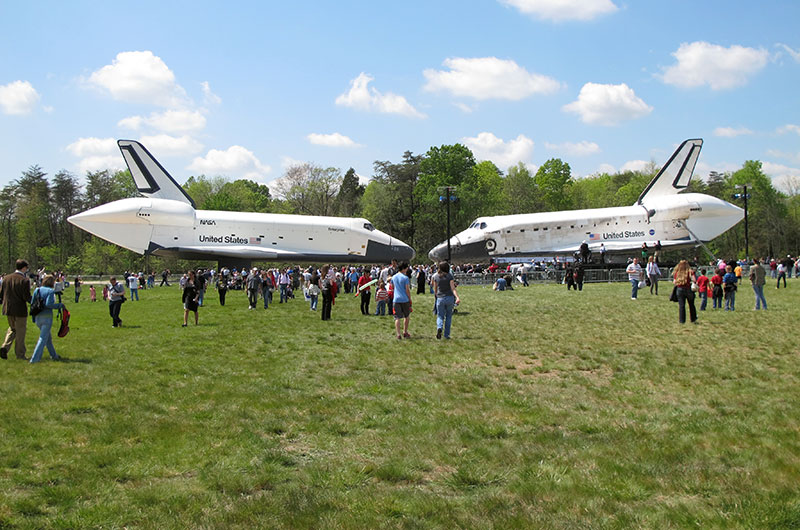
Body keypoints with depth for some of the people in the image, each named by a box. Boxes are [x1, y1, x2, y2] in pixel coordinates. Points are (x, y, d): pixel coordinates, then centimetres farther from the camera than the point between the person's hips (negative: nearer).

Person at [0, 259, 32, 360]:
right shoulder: (25, 280, -16)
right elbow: (27, 297, -18)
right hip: (20, 310, -5)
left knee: (12, 329, 24)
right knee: (20, 332, 9)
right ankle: (20, 354, 16)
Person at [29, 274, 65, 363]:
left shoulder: (37, 290, 8)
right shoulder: (51, 291, -11)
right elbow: (49, 304, -20)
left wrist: (34, 318, 14)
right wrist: (60, 305, -7)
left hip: (38, 317, 7)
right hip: (47, 317, -7)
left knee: (48, 337, 20)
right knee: (43, 338, -2)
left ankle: (54, 355, 30)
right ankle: (34, 359, -6)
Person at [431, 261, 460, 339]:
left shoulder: (435, 276, 1)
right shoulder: (449, 276, -4)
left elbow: (435, 289, 9)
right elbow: (453, 288, -14)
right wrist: (457, 298, -20)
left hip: (440, 298, 1)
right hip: (450, 297, -1)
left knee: (440, 316, 8)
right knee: (448, 316, 12)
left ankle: (439, 327, -23)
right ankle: (446, 334, 11)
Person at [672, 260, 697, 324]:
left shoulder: (676, 273, 3)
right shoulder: (690, 271, -4)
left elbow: (674, 282, 3)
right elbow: (694, 280, -15)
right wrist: (695, 283, 6)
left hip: (679, 289, 1)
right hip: (688, 289, -1)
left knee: (681, 306, 5)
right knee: (691, 305, 15)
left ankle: (682, 320, 3)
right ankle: (693, 319, 25)